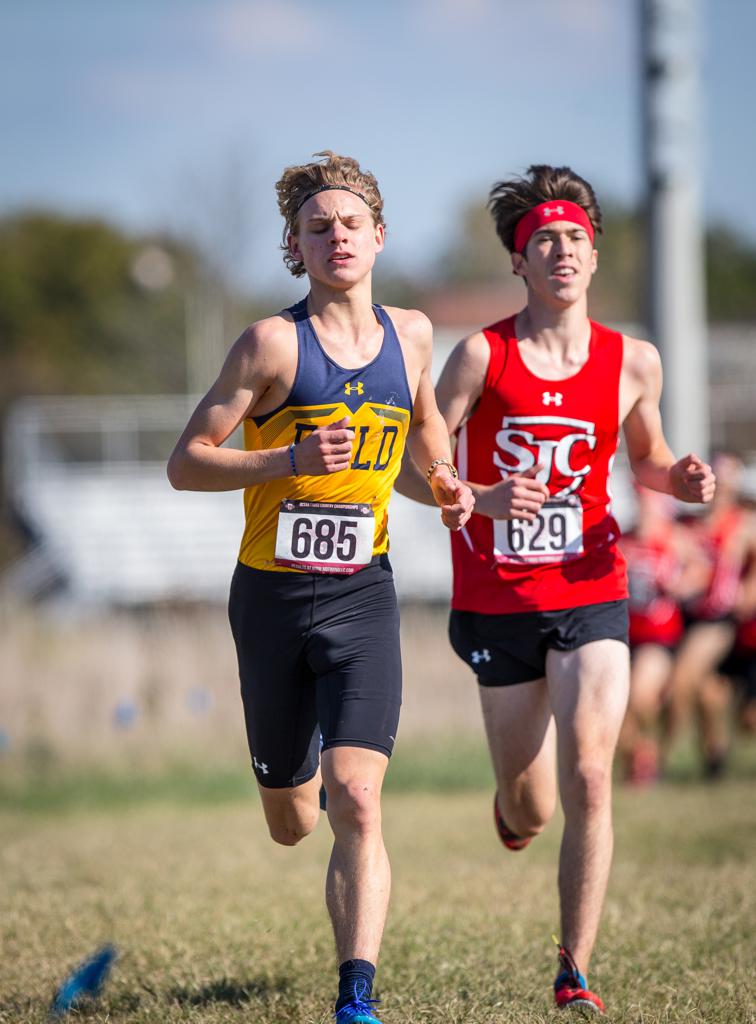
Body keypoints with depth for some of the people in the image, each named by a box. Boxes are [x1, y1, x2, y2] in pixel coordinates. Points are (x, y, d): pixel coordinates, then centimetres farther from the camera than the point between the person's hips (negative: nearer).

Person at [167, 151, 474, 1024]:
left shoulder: (410, 333, 6)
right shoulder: (274, 343, -8)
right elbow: (185, 462, -9)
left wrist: (446, 485, 10)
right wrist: (293, 459, -22)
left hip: (361, 598, 1)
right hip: (272, 595, -1)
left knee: (356, 806, -17)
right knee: (289, 822, 15)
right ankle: (313, 772, 52)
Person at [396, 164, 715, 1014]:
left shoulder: (632, 362, 1)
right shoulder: (482, 355, -6)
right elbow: (409, 466, -5)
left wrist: (680, 481, -5)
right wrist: (482, 499, -23)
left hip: (590, 597, 1)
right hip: (497, 601, -1)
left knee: (589, 779, -15)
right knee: (529, 812, 8)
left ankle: (574, 972, -4)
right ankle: (511, 802, 49)